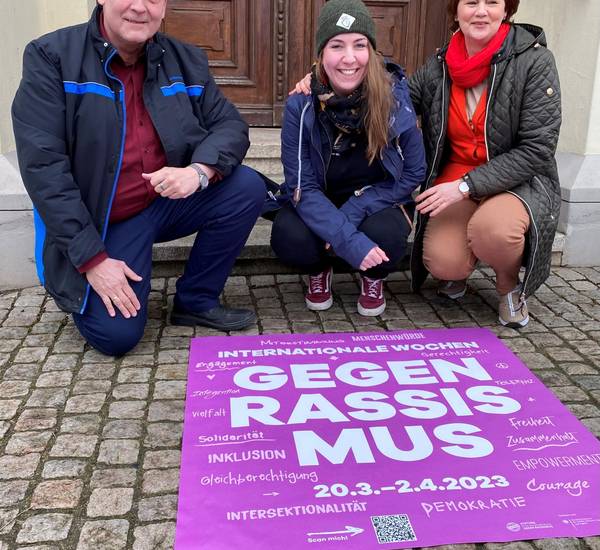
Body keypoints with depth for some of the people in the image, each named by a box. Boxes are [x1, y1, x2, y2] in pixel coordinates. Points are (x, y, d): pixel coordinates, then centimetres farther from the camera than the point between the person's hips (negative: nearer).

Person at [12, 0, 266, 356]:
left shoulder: (186, 61, 0)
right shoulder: (51, 57, -13)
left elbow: (230, 124, -3)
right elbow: (42, 166, -19)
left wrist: (199, 171, -27)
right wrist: (92, 259, -23)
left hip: (167, 202, 4)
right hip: (98, 221, -4)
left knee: (248, 188, -17)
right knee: (117, 336, -19)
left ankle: (196, 301, 1)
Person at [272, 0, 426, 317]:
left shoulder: (395, 96, -18)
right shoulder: (301, 104, -18)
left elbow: (412, 174, -9)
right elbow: (302, 187, -17)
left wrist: (351, 215, -22)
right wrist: (347, 239, -32)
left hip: (377, 204, 0)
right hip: (320, 205, 0)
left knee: (384, 233, -32)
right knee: (288, 238, -29)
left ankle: (374, 277, 5)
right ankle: (318, 271, 8)